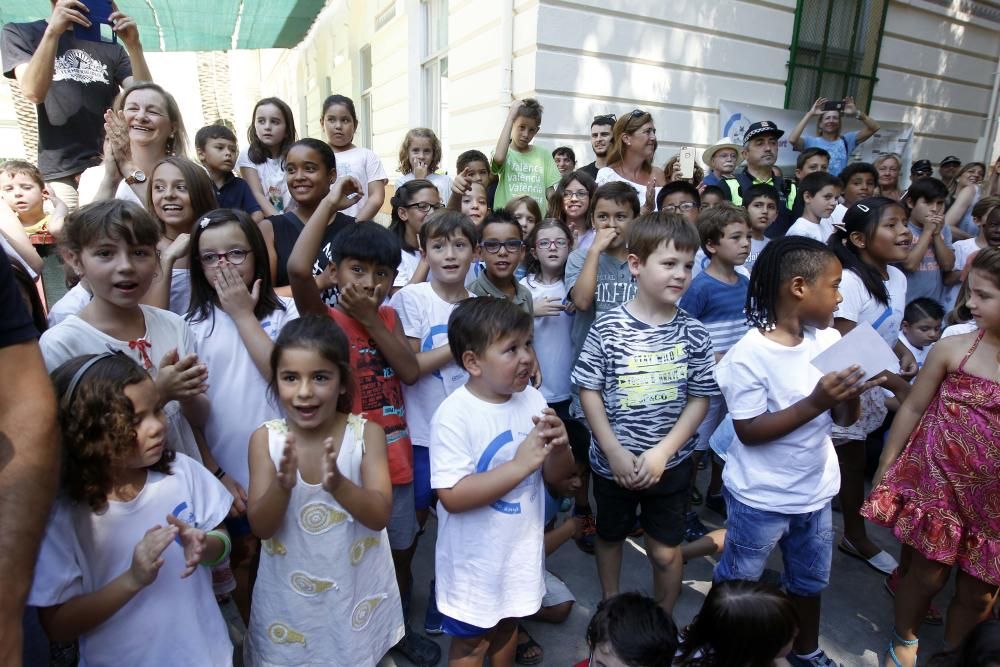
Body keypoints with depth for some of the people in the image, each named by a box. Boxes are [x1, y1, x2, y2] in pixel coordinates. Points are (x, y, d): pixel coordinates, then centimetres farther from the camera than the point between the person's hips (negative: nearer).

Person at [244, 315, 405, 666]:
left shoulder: (367, 433, -15)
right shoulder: (265, 439, -12)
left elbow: (380, 516, -20)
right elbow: (260, 527, -13)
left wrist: (338, 484, -38)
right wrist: (282, 486, -33)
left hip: (356, 590, 0)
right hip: (289, 596, 1)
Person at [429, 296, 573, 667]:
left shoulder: (532, 400, -7)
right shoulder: (454, 415, -25)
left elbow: (556, 476, 0)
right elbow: (452, 496, -28)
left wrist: (559, 447, -23)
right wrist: (520, 465, -32)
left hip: (520, 547, 5)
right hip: (474, 556, -5)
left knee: (507, 622, 28)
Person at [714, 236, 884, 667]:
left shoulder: (829, 340, -5)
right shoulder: (750, 354, -24)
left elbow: (844, 419, 1)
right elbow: (749, 432, -21)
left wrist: (852, 394, -21)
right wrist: (815, 402, -29)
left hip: (816, 491, 6)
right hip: (761, 498, -6)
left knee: (809, 580, 26)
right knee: (736, 583, 15)